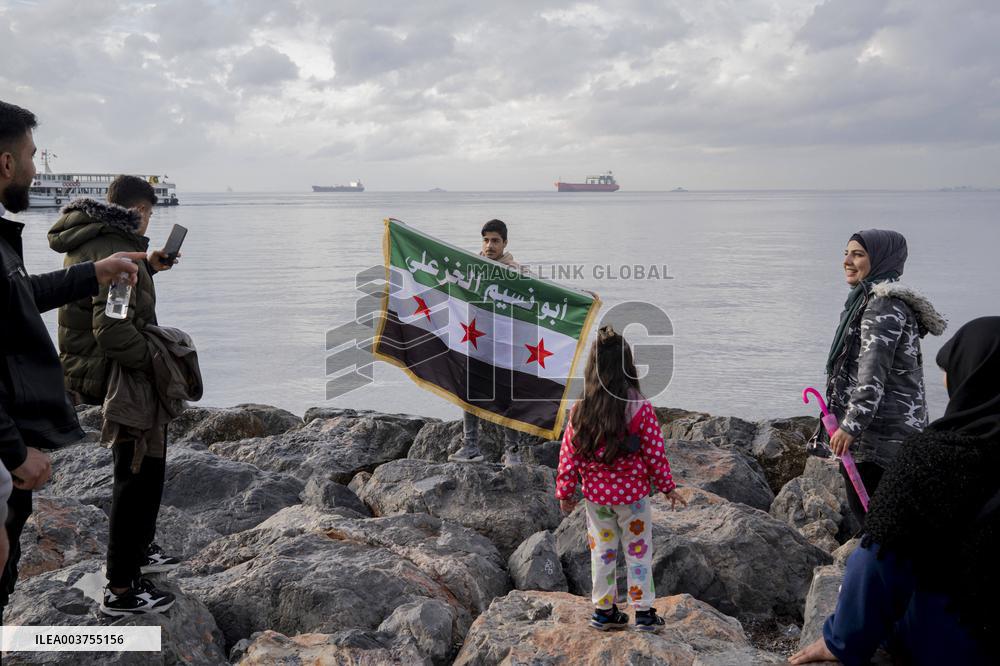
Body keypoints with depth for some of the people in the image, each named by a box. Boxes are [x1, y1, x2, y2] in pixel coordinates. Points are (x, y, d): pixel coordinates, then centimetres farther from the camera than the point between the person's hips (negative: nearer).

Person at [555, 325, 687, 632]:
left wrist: (565, 492, 8)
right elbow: (655, 454, -9)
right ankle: (644, 612, 18)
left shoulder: (579, 411, -9)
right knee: (638, 551, 12)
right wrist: (668, 487, 5)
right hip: (632, 493, -2)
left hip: (596, 494, 2)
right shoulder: (641, 409, -15)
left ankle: (604, 610, 24)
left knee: (602, 552, 16)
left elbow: (568, 455, -4)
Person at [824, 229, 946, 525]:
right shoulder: (870, 299, 18)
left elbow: (874, 371, -22)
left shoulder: (884, 305, -14)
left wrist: (851, 425, -25)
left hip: (881, 430, -10)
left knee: (867, 507, -7)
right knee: (861, 503, 15)